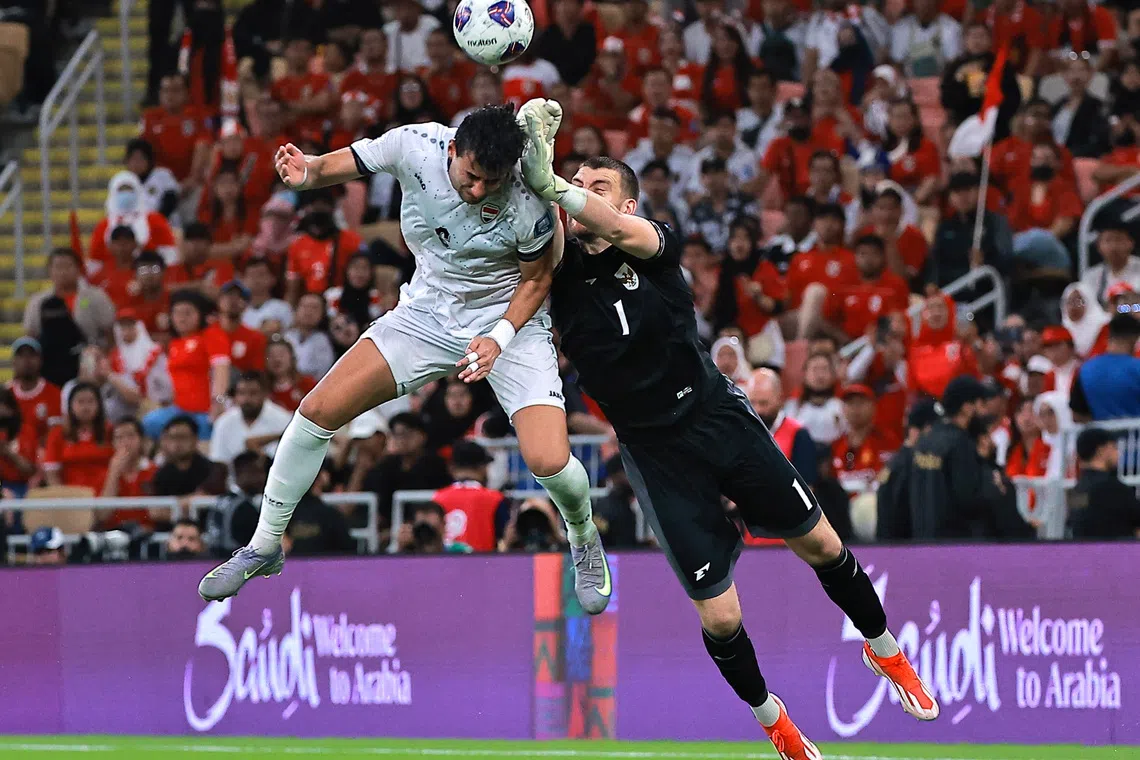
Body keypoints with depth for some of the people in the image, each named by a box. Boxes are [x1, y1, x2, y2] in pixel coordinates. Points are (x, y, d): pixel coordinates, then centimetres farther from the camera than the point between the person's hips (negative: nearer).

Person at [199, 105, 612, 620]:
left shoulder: (530, 208, -28)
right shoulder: (415, 145, -23)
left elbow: (537, 277, -9)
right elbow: (336, 166, -8)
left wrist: (500, 337, -21)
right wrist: (306, 172, -31)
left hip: (511, 323, -3)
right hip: (427, 314, 3)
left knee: (548, 461, -20)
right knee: (317, 411, -6)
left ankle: (584, 539, 18)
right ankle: (264, 547, 14)